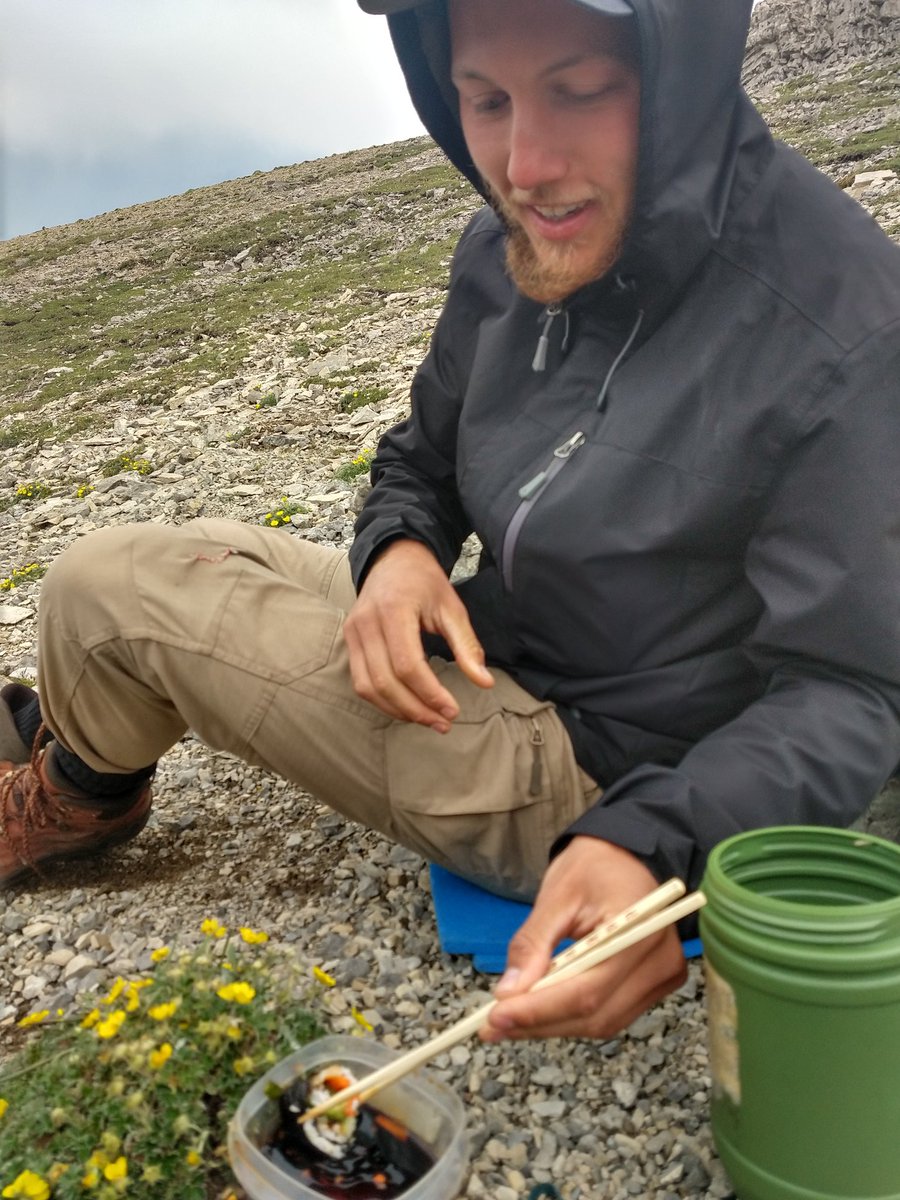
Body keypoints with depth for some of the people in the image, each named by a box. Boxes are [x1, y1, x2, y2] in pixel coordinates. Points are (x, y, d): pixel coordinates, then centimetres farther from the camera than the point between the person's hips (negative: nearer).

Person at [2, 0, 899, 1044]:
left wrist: (652, 844, -40)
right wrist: (398, 551, -13)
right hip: (488, 654, 7)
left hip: (596, 783, -7)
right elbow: (421, 461, 10)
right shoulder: (508, 251, -3)